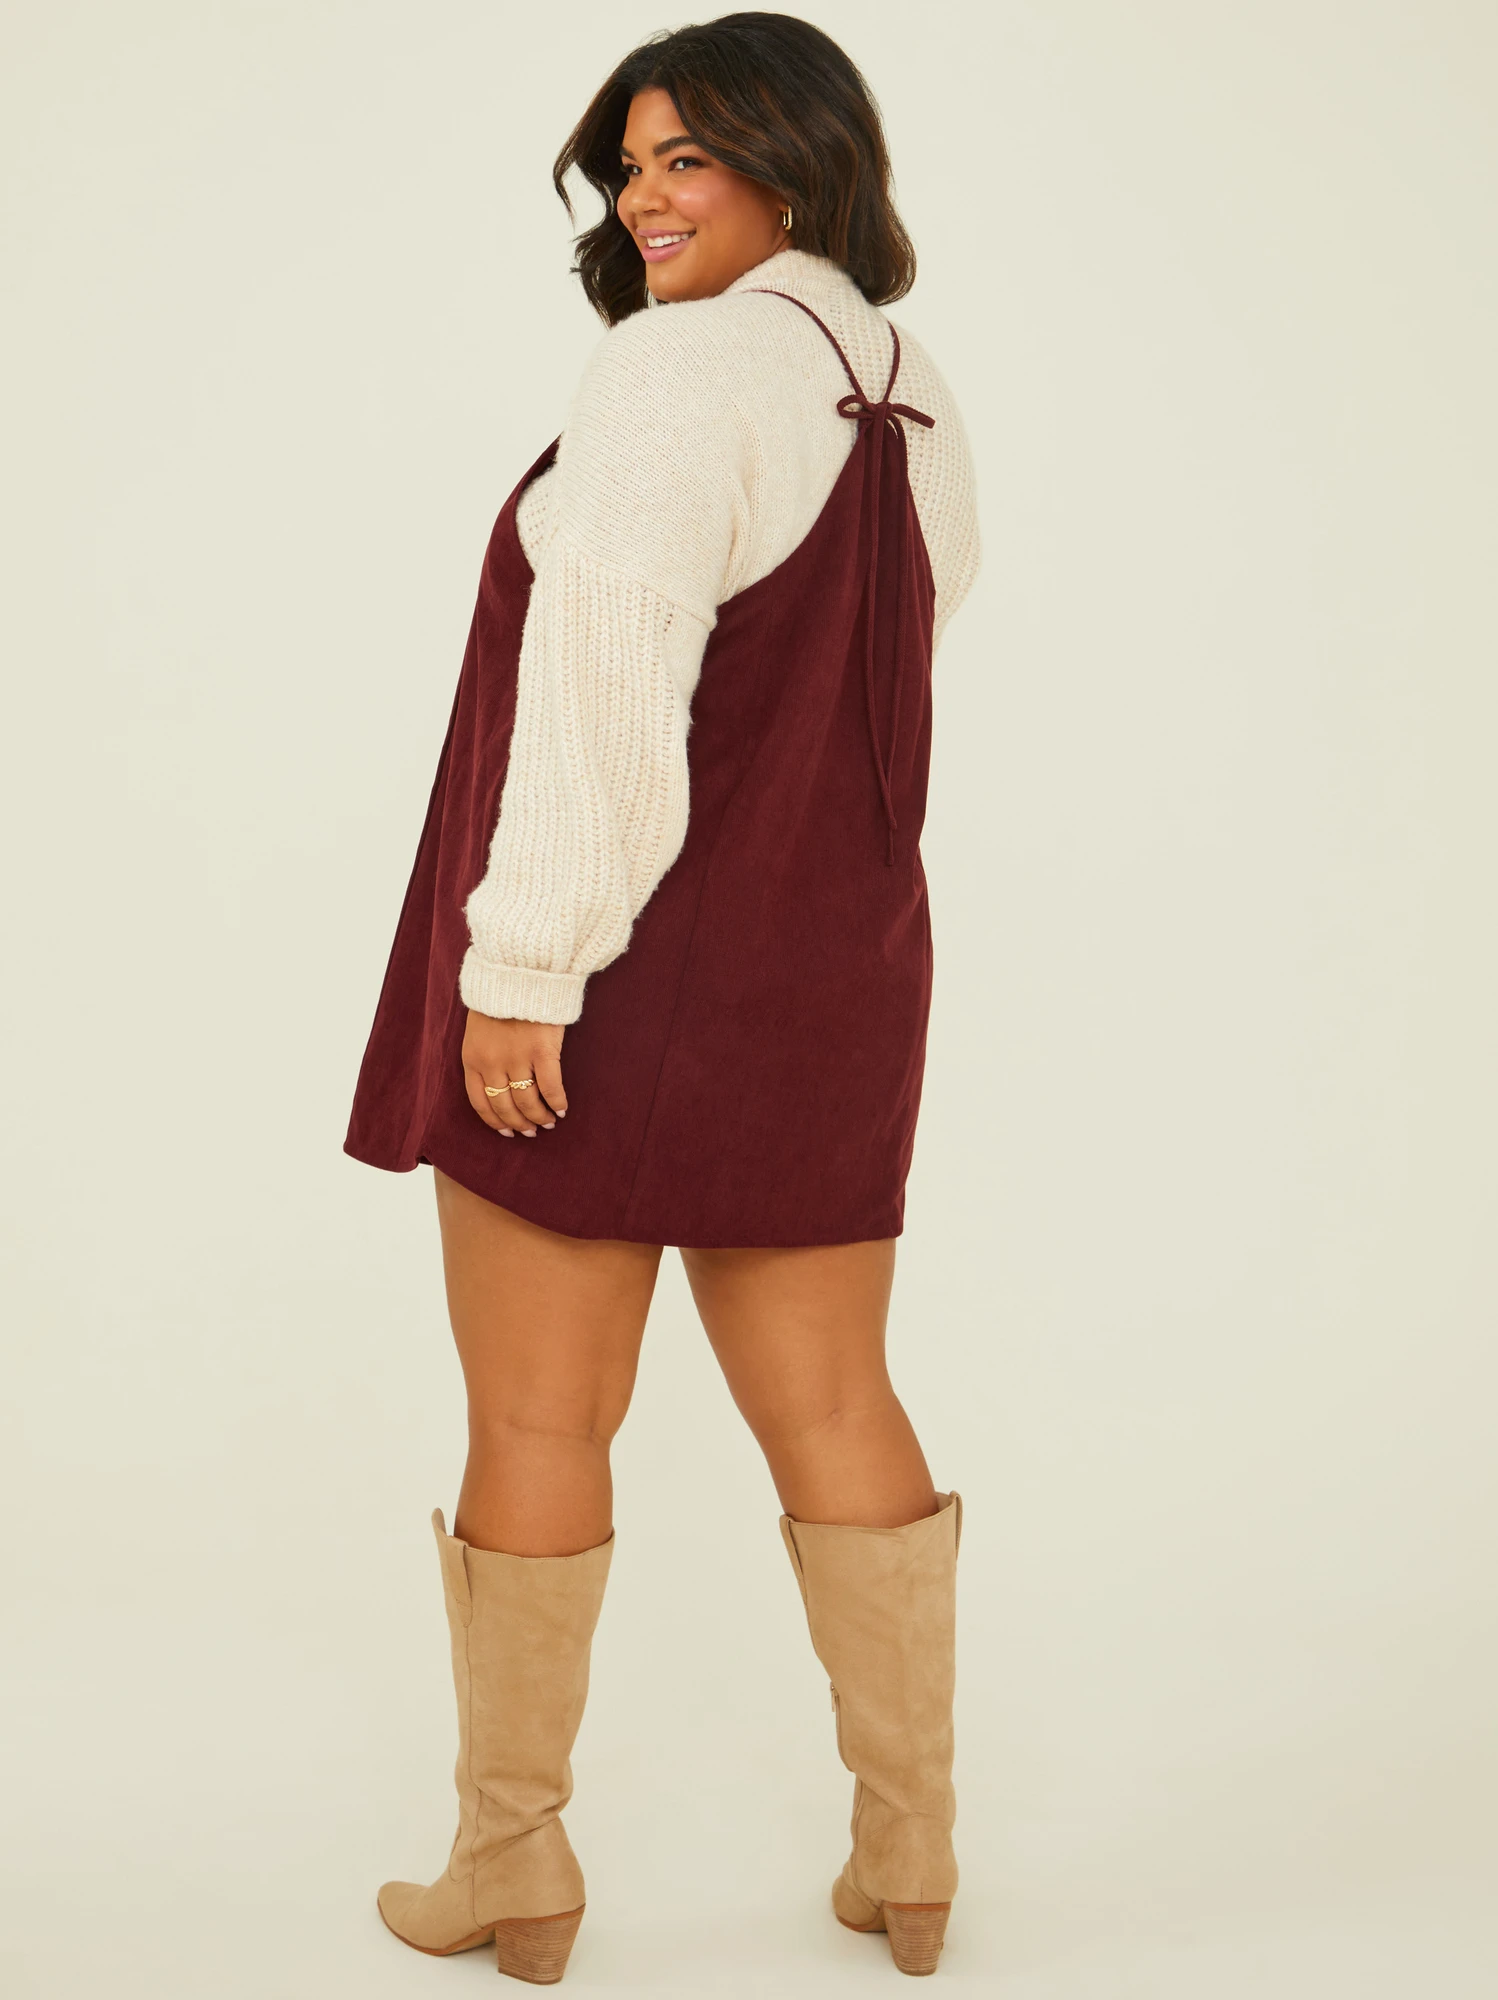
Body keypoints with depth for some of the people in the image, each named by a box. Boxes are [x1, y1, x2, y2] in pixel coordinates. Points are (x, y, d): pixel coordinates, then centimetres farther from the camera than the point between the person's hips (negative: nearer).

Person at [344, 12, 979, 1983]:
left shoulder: (685, 366, -14)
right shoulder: (914, 399, 12)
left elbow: (608, 688, -23)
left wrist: (522, 968, -20)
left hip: (611, 985, -7)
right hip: (832, 978, 8)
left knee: (537, 1419, 5)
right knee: (835, 1412, 13)